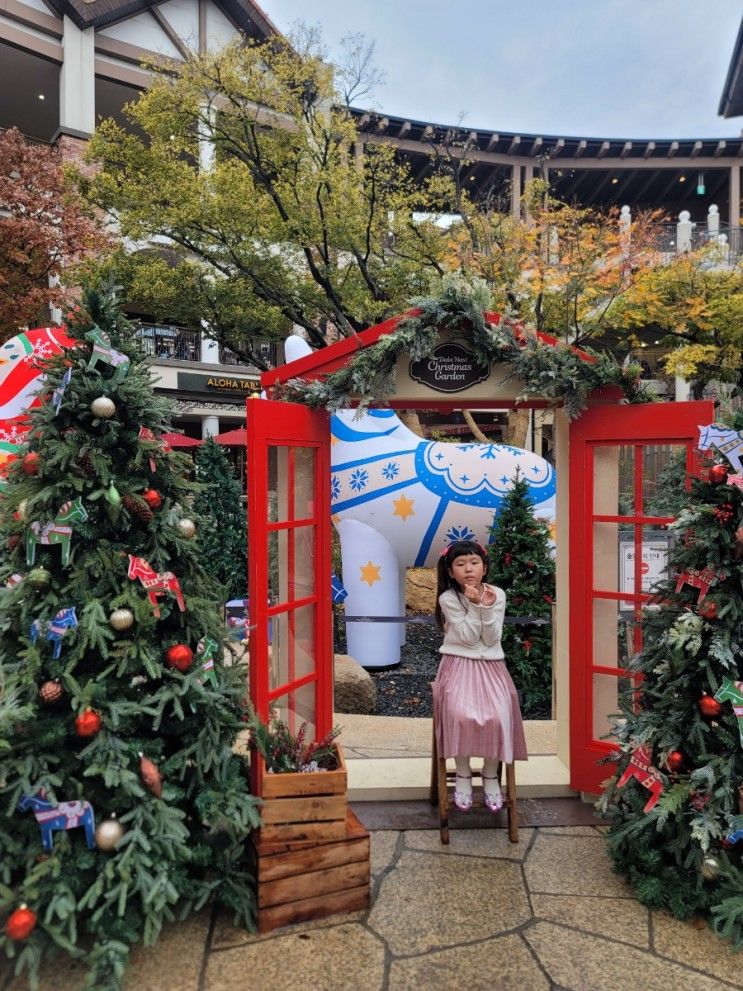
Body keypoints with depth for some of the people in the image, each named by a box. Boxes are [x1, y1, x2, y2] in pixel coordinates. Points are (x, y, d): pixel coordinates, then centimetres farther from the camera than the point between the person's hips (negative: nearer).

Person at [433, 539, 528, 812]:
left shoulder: (497, 595, -2)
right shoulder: (448, 599, -8)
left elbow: (491, 639, -7)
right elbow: (468, 637, -13)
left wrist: (487, 607, -19)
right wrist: (475, 605, -22)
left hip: (490, 666, 2)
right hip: (459, 666, -2)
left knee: (497, 716, -21)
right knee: (461, 715, -26)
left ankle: (490, 775, 4)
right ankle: (463, 774, -2)